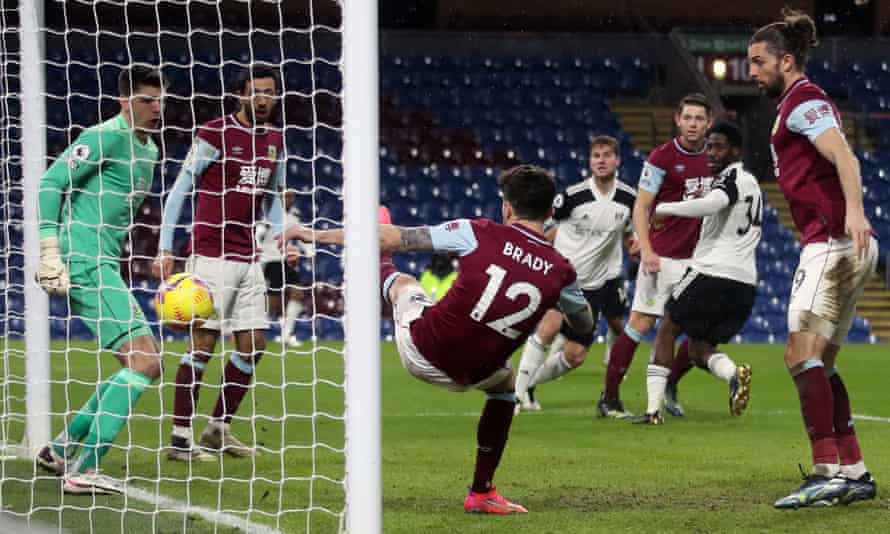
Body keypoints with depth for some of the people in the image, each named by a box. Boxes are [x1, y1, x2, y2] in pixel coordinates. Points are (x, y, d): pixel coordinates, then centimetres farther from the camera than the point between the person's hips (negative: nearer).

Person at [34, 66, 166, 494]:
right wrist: (50, 253, -19)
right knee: (145, 361, -16)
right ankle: (83, 470, -17)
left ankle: (61, 450, 20)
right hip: (83, 264, -10)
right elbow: (50, 184, -14)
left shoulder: (148, 151, 18)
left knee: (142, 364, 12)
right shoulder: (105, 137, -11)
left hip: (105, 267, 10)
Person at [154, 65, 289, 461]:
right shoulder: (215, 134, -8)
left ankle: (219, 428, 19)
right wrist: (165, 249, -12)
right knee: (203, 343, -9)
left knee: (253, 346, 6)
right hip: (211, 256, -7)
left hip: (248, 258, 7)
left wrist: (280, 234, 8)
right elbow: (179, 190, -7)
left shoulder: (274, 140, 13)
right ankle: (180, 439, -4)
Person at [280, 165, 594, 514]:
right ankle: (481, 493, 32)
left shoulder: (478, 234, -15)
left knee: (403, 283, 30)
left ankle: (378, 270, 69)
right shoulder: (560, 271, -9)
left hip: (420, 347, -1)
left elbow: (394, 239, -9)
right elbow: (585, 325, 12)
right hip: (468, 375, 1)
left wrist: (317, 235, -1)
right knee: (505, 383, 36)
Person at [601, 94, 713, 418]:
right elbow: (641, 207, -8)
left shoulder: (711, 159, 9)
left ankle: (669, 387, 18)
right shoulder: (662, 157, -7)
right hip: (662, 256, -5)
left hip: (696, 258, 5)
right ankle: (610, 396, 0)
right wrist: (646, 250, -19)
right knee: (641, 324, -8)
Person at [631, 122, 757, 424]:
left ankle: (653, 408, 2)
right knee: (699, 349, 16)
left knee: (667, 331, 10)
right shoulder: (752, 184, 23)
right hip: (746, 284, 8)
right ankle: (734, 373, -16)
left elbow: (710, 205, -28)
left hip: (712, 273, -8)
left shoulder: (732, 178, -6)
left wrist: (662, 209, -18)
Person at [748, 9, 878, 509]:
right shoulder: (801, 103, 23)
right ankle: (854, 472, 11)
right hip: (835, 247, 11)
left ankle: (826, 472, -22)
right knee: (820, 363, 11)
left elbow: (845, 157, -23)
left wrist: (853, 211, -38)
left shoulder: (805, 101, -8)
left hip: (834, 243, -11)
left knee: (802, 353, -15)